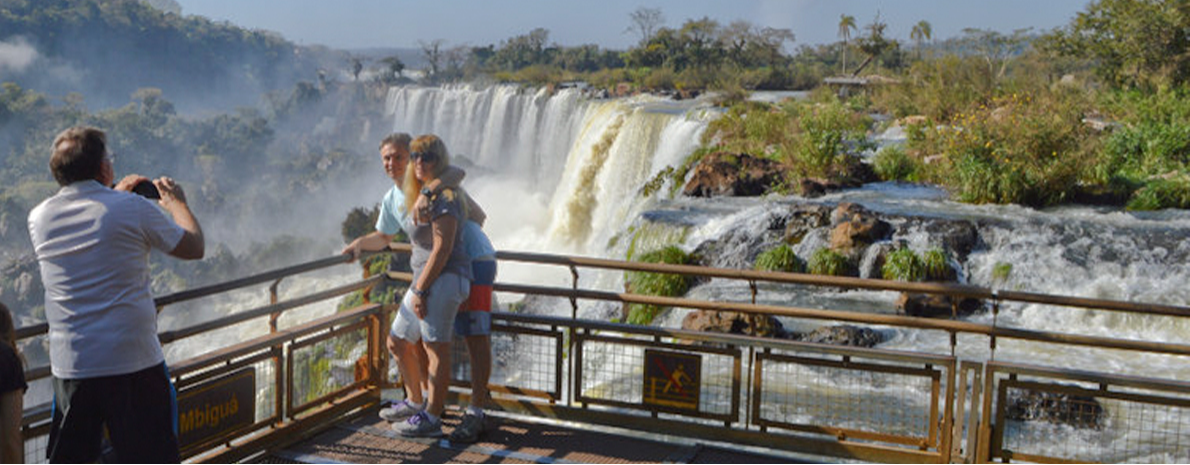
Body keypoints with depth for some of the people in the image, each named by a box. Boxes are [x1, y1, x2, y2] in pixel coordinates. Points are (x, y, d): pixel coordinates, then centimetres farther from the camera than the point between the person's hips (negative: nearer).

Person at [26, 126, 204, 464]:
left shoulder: (39, 218, 5)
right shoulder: (133, 208, -9)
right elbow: (193, 248, 3)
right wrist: (177, 203, 20)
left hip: (69, 367, 4)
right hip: (134, 363, -4)